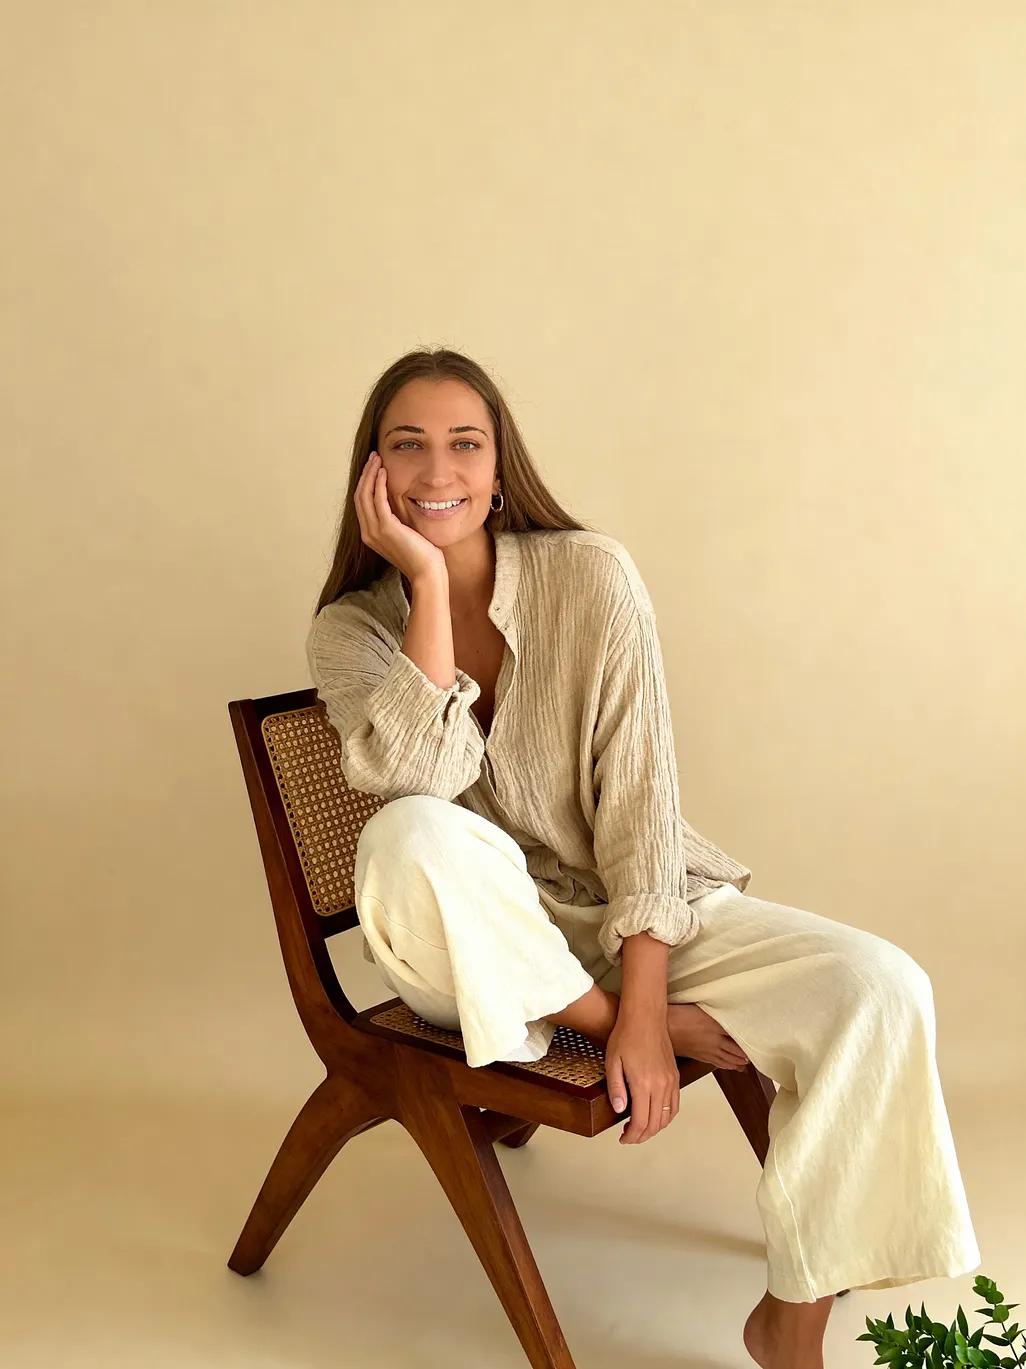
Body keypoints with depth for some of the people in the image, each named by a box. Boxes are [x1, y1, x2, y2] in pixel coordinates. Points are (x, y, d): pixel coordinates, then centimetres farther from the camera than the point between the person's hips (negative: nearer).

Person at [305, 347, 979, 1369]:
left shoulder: (589, 575, -9)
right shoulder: (350, 631, -4)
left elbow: (638, 793, -13)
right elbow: (426, 771, -24)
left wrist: (646, 1004, -19)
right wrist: (427, 578, -23)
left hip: (641, 912, 1)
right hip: (484, 951, -1)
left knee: (880, 988, -20)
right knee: (410, 837, -35)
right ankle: (598, 1025, -13)